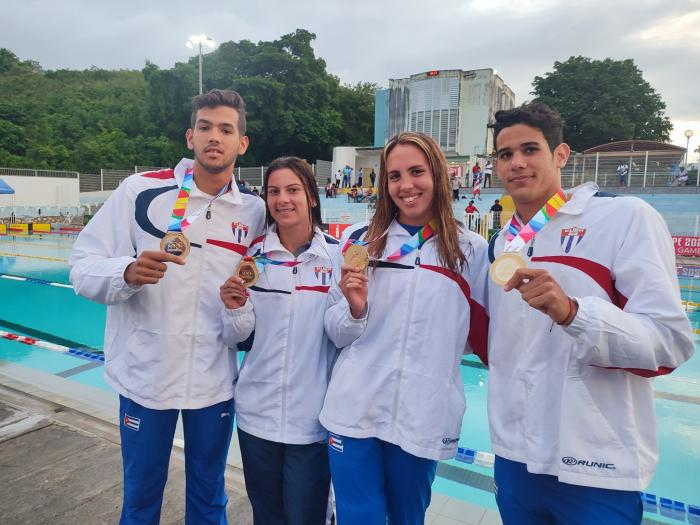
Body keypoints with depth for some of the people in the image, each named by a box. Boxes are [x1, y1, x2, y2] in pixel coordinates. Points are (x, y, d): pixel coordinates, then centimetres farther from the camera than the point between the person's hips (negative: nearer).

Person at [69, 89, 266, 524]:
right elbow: (83, 267, -7)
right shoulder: (141, 190, -7)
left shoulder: (254, 211, 0)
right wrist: (128, 273, -27)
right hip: (145, 374, -1)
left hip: (215, 381, 2)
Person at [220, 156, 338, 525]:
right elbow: (241, 334, 0)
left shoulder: (336, 254, -7)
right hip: (257, 412, 3)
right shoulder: (254, 254, -1)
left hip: (312, 415, -2)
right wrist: (235, 307, -18)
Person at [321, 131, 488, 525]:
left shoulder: (471, 250, 1)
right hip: (355, 412, 0)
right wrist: (354, 307, -14)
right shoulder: (359, 239, 1)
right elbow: (336, 333, 2)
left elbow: (480, 334, 12)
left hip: (423, 418, 1)